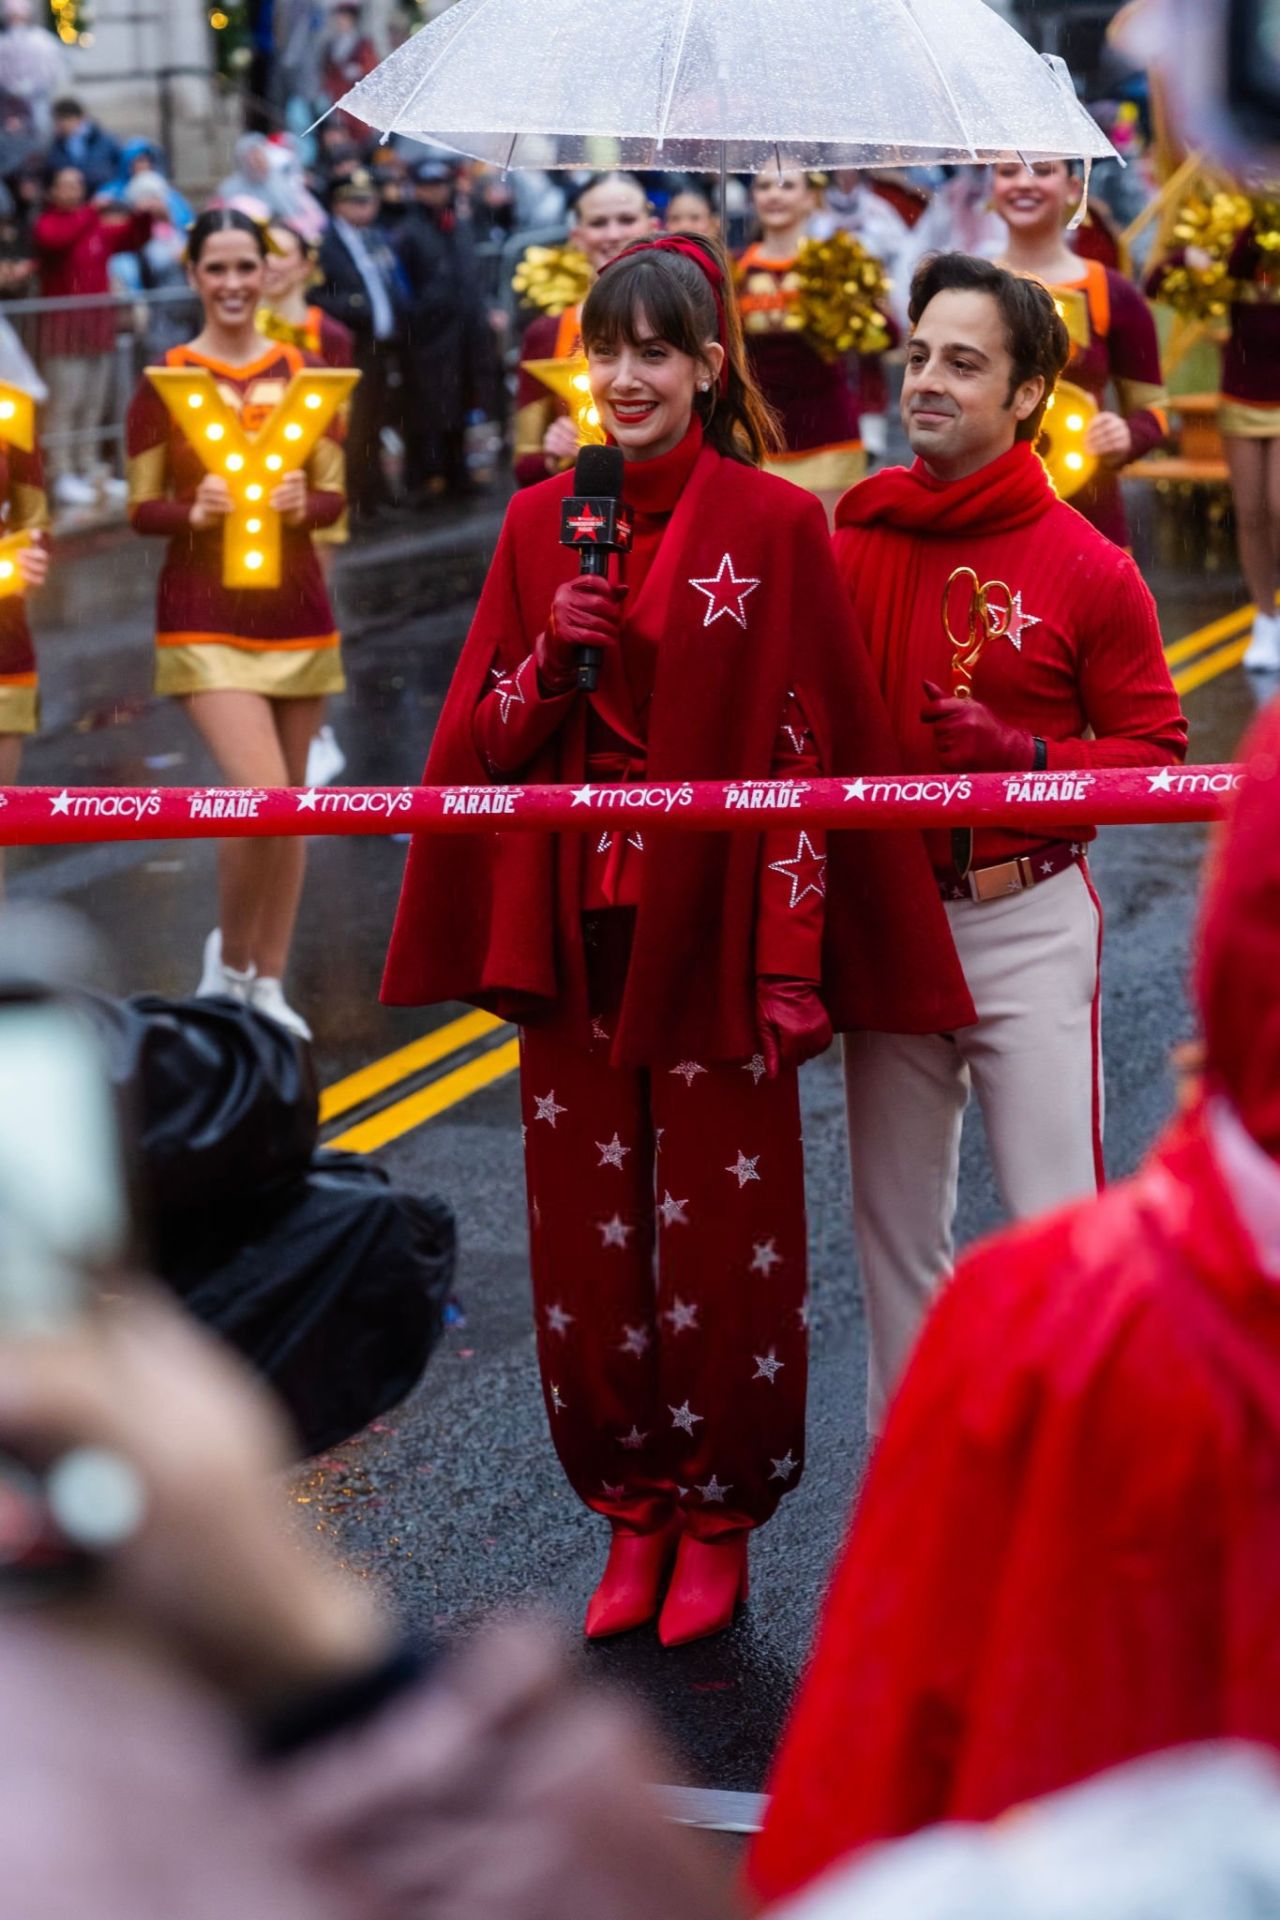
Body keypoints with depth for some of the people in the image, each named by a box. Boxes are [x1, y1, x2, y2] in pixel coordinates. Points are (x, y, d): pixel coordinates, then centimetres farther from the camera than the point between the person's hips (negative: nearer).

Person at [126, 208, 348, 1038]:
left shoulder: (302, 371, 5)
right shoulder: (166, 379, -3)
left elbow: (335, 494, 6)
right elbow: (142, 510, -2)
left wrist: (303, 503, -15)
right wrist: (196, 511, -21)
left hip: (296, 608, 4)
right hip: (207, 617, -4)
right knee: (261, 795, -17)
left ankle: (269, 982, 22)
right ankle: (228, 958, 8)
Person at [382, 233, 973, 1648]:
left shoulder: (775, 527, -4)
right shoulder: (541, 525, 7)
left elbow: (809, 752, -7)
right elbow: (489, 740, 8)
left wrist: (794, 963, -12)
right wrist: (555, 656, -12)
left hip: (713, 942, -3)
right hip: (576, 941, 4)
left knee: (721, 1232, 3)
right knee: (587, 1235, 8)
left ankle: (719, 1516, 21)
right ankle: (631, 1513, 24)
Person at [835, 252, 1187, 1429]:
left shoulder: (1088, 568, -5)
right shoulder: (851, 546, 4)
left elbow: (1153, 748, -4)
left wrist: (1018, 759, -19)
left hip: (1027, 921, -4)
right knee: (895, 1223, 12)